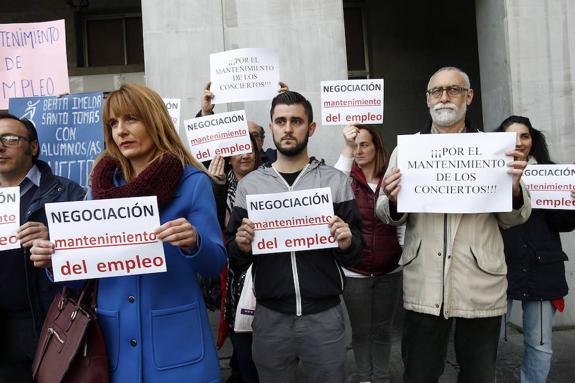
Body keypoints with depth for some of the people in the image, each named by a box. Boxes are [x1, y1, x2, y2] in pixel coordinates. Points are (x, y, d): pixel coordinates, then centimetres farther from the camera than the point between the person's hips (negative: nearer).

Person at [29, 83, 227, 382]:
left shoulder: (192, 181, -7)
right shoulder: (101, 184, 6)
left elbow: (215, 264, -8)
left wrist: (193, 242, -28)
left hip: (176, 340, -3)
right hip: (114, 339, 4)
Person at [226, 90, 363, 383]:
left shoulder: (335, 180, -1)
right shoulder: (249, 184, 3)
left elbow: (354, 256, 1)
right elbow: (234, 261, 4)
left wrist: (347, 243, -20)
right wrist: (242, 246, -17)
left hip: (324, 314, -1)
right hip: (270, 316, 1)